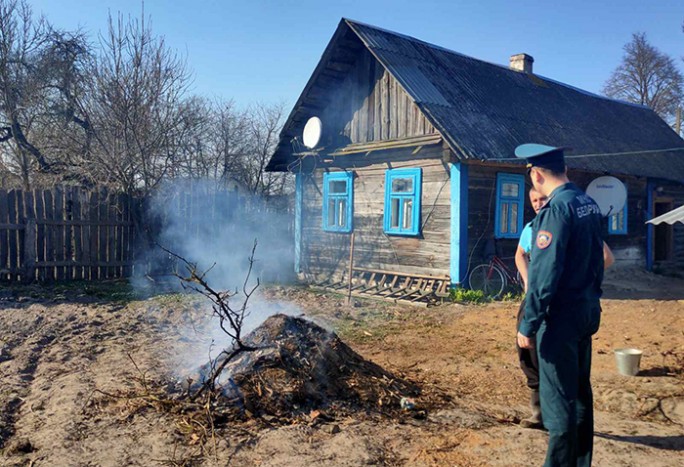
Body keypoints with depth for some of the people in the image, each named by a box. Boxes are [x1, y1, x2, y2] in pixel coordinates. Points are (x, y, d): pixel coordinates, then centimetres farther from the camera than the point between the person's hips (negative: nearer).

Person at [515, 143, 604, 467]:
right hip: (587, 312, 9)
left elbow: (543, 275, -23)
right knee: (580, 391, 19)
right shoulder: (589, 203, 7)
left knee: (558, 398, 1)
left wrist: (528, 326, -18)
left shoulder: (556, 209, -19)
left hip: (561, 316, -9)